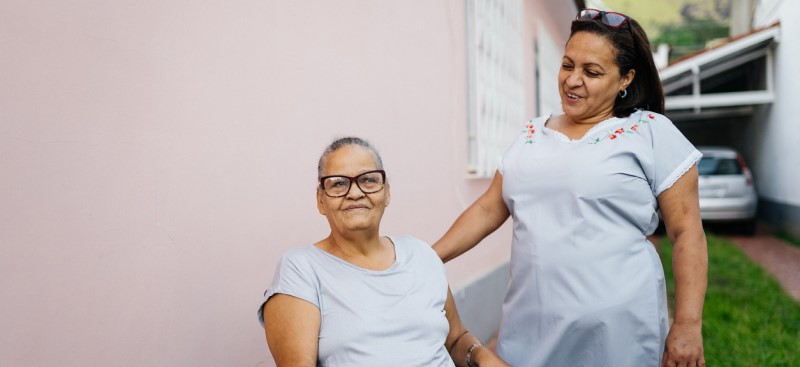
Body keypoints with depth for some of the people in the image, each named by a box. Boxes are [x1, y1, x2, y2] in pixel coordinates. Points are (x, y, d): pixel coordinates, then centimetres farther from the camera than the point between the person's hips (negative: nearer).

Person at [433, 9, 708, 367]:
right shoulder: (532, 134, 10)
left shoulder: (650, 133, -4)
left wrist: (688, 325, -10)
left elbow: (687, 233, -5)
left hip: (616, 328, -4)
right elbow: (487, 210, 12)